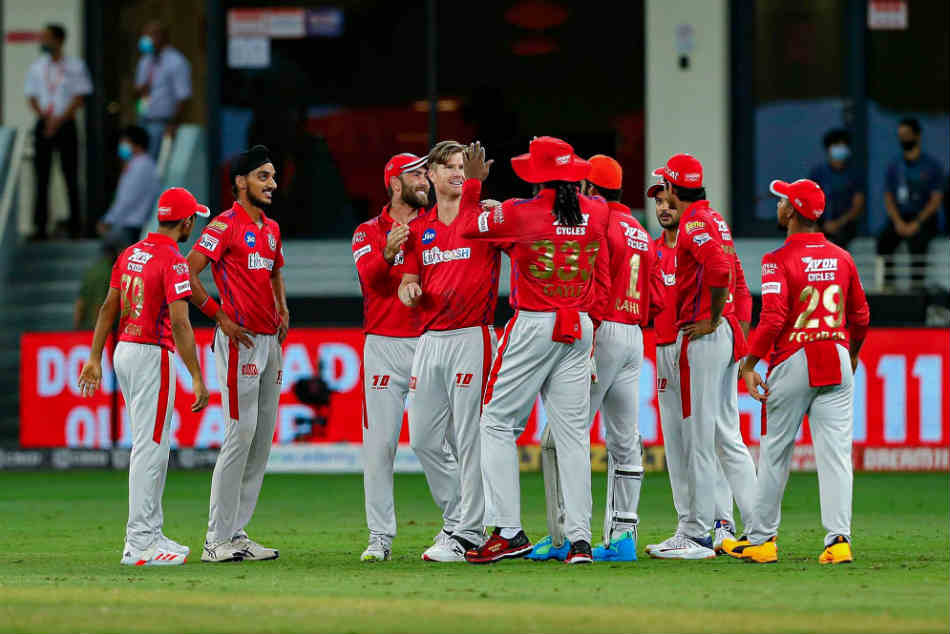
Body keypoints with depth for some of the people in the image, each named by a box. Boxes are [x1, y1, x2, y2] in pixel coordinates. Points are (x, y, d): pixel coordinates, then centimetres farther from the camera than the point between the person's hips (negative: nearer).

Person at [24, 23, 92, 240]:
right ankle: (41, 227, 0)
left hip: (66, 125, -3)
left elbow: (79, 98, -3)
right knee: (41, 177, -1)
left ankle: (75, 226, 3)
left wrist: (59, 120, -12)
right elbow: (32, 98, 10)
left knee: (71, 177, -2)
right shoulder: (37, 67, 11)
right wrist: (44, 117, -8)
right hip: (43, 125, 3)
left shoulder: (75, 66, 1)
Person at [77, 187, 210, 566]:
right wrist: (197, 378, -21)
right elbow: (179, 323, -21)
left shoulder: (130, 254, 11)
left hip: (124, 351, 9)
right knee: (150, 448, -7)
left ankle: (150, 534, 18)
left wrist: (95, 358, 15)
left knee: (150, 446, 15)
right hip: (153, 355, -9)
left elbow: (108, 307, 12)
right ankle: (139, 544, -9)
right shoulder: (173, 261, -15)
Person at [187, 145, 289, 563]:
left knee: (263, 439, 8)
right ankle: (218, 540, -9)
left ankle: (237, 534, 13)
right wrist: (220, 317, -14)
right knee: (240, 435, -11)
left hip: (270, 341, 9)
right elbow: (188, 274, -15)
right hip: (240, 341, -9)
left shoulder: (271, 229, 17)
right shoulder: (225, 226, -9)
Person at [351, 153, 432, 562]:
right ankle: (380, 537, 0)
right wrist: (388, 252, -32)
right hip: (384, 346, -1)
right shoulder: (368, 233, 7)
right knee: (379, 443, -3)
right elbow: (369, 277, -12)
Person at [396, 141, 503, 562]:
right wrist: (409, 290, -9)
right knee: (423, 439, 8)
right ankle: (457, 518, 22)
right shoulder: (420, 228, 14)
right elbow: (407, 282, 13)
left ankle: (467, 534, -4)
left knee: (469, 439, -8)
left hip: (472, 337, -6)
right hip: (429, 338, 6)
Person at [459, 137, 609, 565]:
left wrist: (473, 183, 20)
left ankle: (508, 532, -3)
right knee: (573, 433, 5)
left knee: (498, 422, 5)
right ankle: (579, 538, -1)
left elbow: (468, 226, 7)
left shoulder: (520, 214, -10)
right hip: (581, 329, 4)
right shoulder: (596, 213, 2)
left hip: (532, 326, -4)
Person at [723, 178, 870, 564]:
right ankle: (838, 539, -9)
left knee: (774, 452, 7)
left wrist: (749, 364, -13)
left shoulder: (779, 260, -9)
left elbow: (773, 318, -18)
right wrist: (852, 353, 31)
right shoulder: (841, 258, 8)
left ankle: (761, 538, 14)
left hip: (792, 362, -4)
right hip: (837, 360, 4)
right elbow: (861, 315, 14)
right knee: (835, 453, 0)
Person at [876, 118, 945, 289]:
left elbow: (936, 200, -2)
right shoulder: (894, 167, 13)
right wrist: (898, 222, -9)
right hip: (899, 218, 3)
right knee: (883, 243, -22)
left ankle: (916, 287, -27)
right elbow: (888, 198, 9)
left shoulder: (931, 165, 3)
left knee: (917, 243, -27)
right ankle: (887, 286, -20)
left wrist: (917, 223, -14)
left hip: (923, 218, -3)